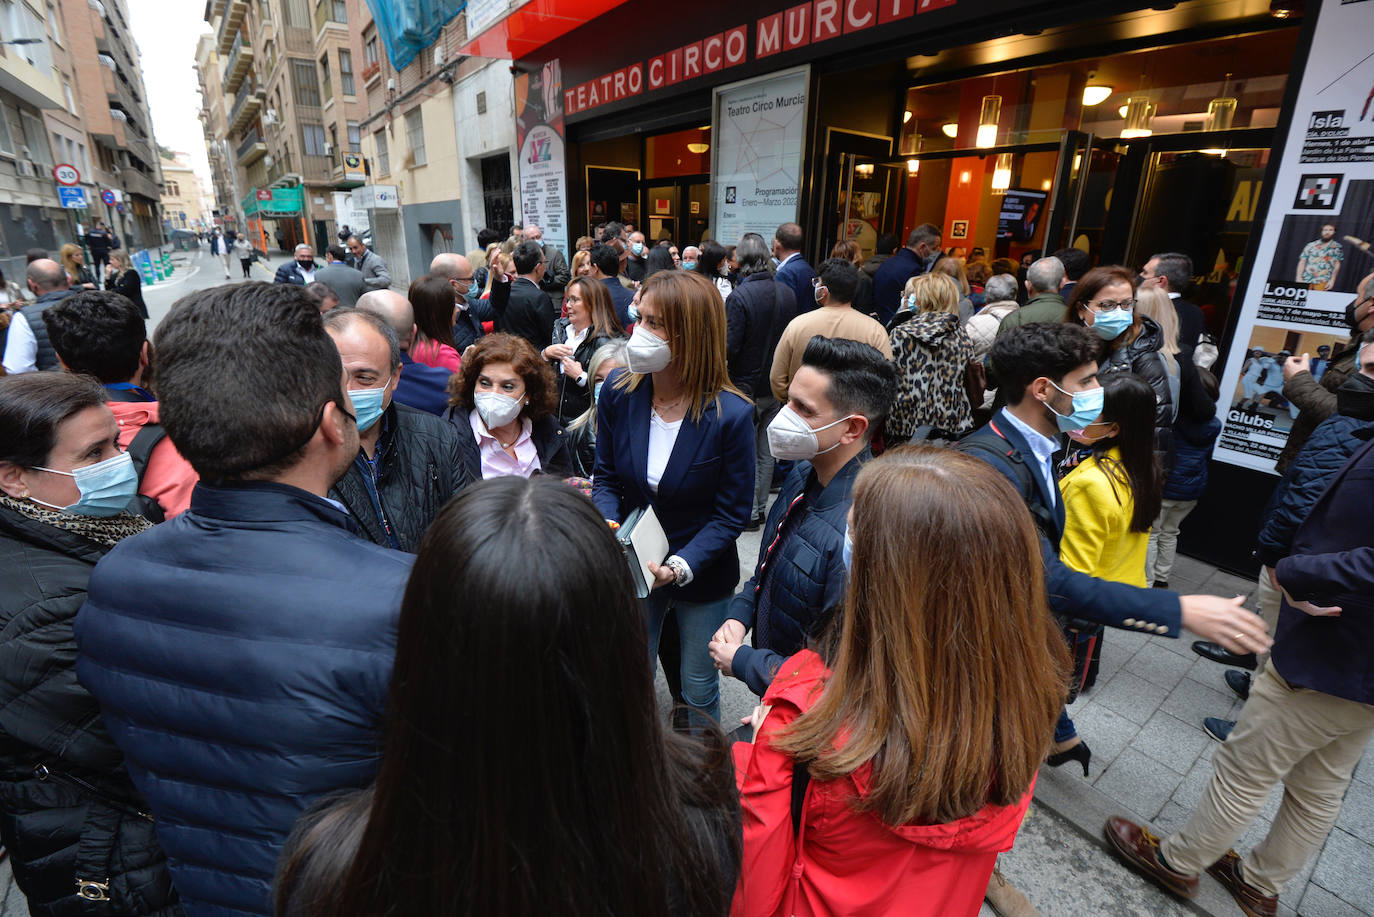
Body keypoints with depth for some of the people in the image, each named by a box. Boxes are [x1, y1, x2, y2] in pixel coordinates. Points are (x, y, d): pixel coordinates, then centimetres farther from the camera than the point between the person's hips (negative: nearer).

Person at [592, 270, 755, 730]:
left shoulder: (731, 415, -23)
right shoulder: (618, 391, -13)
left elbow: (731, 513, -14)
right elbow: (606, 476, -1)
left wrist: (681, 566, -26)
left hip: (703, 575, -2)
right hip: (632, 566, 3)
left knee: (699, 690, 19)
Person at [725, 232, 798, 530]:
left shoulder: (740, 296, -20)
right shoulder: (787, 293, 0)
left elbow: (729, 347, -20)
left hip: (747, 386, -6)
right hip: (777, 385, 6)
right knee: (766, 452, 16)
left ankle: (749, 512, 17)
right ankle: (760, 507, 28)